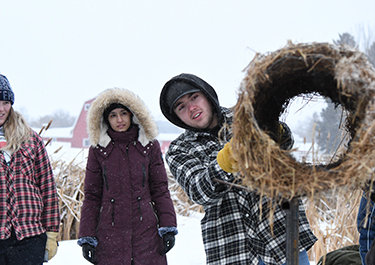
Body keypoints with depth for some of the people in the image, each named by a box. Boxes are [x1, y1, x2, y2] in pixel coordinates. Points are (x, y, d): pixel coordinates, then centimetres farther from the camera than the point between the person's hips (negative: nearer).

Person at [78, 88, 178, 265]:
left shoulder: (150, 146, 8)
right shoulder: (98, 150, 6)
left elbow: (160, 189, 8)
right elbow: (92, 196, 7)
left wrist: (168, 227, 0)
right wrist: (87, 236, 2)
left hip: (146, 230, 1)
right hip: (110, 233, 0)